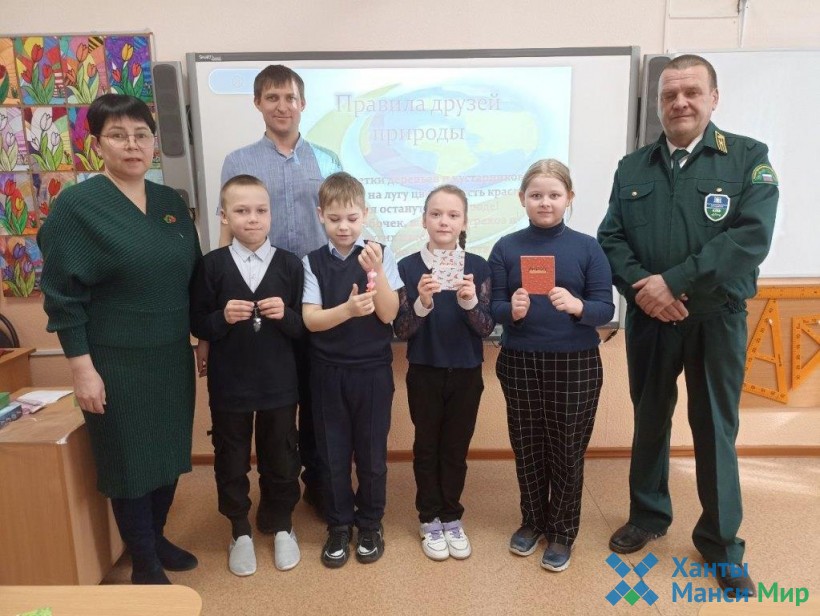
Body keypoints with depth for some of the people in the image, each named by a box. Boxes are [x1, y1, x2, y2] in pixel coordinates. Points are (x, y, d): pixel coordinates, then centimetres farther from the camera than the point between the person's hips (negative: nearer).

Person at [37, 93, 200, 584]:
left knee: (169, 453, 16)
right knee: (130, 460, 8)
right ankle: (145, 564, 28)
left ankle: (157, 539, 39)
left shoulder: (172, 203, 6)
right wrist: (82, 368, -14)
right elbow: (63, 296, -11)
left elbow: (192, 278, 13)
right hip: (116, 363, -5)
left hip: (172, 357, 5)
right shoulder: (77, 206, -10)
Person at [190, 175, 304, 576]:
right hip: (229, 383, 0)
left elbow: (303, 327, -1)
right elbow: (197, 325, -3)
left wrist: (285, 315, -22)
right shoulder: (211, 265, -5)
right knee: (231, 460, 14)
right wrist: (223, 318, -22)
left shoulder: (289, 264, -4)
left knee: (281, 458, 14)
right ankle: (240, 532, 34)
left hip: (279, 382, 0)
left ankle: (283, 528, 35)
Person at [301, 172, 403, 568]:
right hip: (328, 370, 1)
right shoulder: (313, 262, -2)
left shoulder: (380, 255, -5)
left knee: (372, 450, 10)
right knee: (332, 451, 11)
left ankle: (371, 524, 31)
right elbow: (311, 320, -10)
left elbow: (388, 314, -11)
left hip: (373, 369, -1)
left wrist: (376, 273, -26)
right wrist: (347, 309, -28)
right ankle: (338, 525, 30)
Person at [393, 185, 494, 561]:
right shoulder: (408, 267, -7)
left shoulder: (478, 267, -4)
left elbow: (487, 328, -7)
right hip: (424, 373, -1)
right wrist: (422, 303, -27)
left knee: (456, 448, 12)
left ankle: (452, 518, 30)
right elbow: (400, 330, -9)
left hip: (466, 374, 1)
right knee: (427, 447, 12)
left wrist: (469, 302, -25)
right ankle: (430, 520, 28)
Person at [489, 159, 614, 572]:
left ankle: (563, 532, 29)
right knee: (527, 447, 13)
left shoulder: (588, 248, -2)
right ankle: (532, 521, 35)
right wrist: (512, 310, -23)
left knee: (568, 450, 9)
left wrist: (577, 306, -26)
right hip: (519, 363, 1)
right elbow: (492, 309, -1)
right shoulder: (506, 248, 0)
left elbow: (606, 309, -5)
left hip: (576, 365, -1)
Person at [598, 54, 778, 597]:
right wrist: (643, 288, -16)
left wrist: (674, 282, -21)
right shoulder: (632, 167, 6)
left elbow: (752, 236, -15)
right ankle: (648, 515, 35)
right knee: (649, 420, 15)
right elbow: (611, 238, 1)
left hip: (717, 319, -2)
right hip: (649, 319, 3)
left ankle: (721, 543, 27)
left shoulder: (749, 157, -3)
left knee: (715, 429, 9)